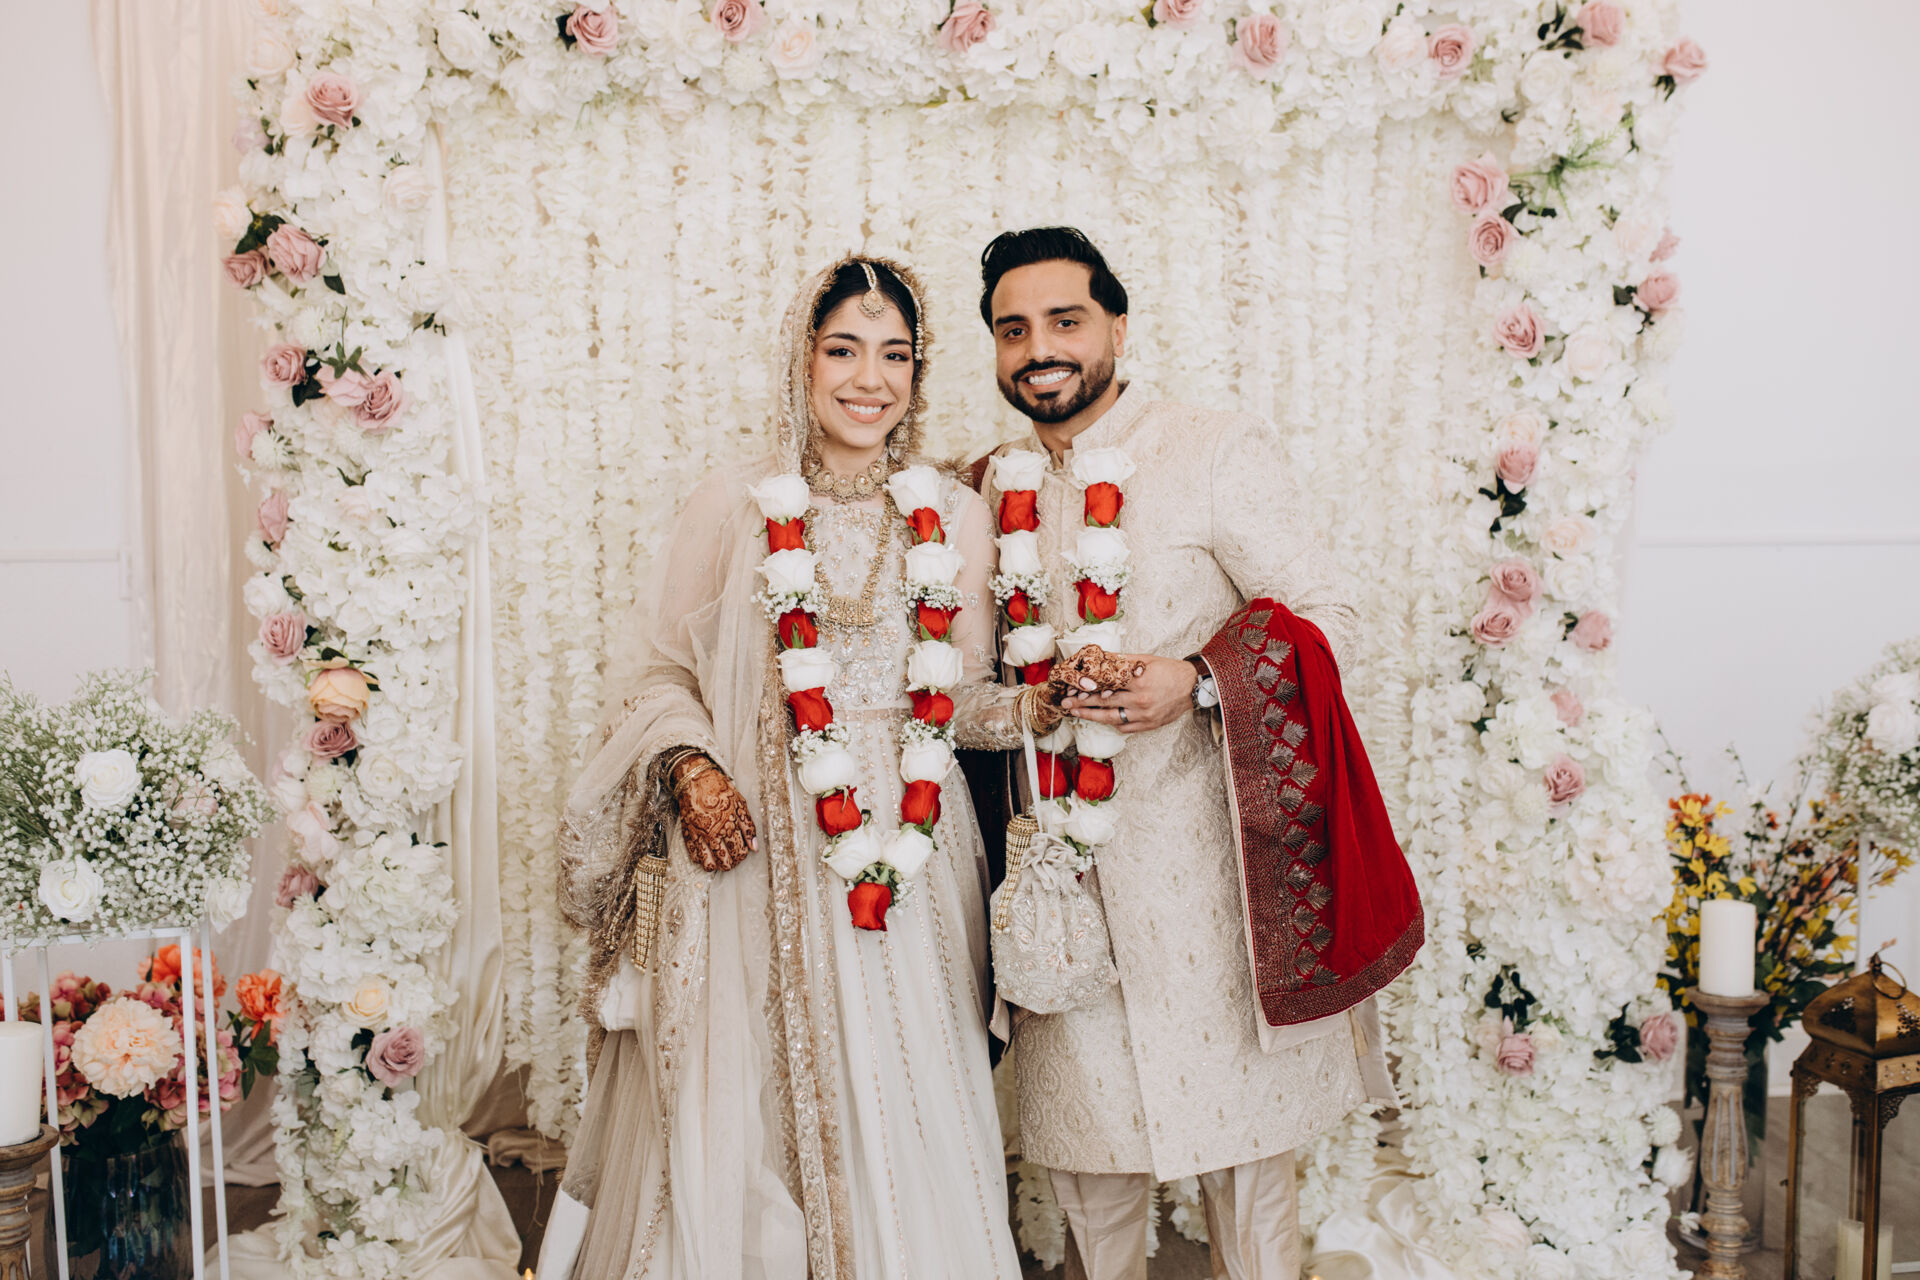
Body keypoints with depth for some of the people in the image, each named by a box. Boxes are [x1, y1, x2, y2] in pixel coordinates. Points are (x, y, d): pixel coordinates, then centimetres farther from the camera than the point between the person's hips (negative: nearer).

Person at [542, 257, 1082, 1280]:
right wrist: (690, 769, -12)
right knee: (738, 1112, 3)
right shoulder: (733, 510, 1)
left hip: (911, 852, 2)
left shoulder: (956, 518, 8)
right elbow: (659, 676, 5)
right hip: (758, 850, -2)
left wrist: (1036, 709, -4)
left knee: (902, 1113, 6)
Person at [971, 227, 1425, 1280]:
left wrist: (1196, 680, -23)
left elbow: (1322, 613, -9)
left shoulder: (1217, 453, -6)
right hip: (1056, 848, 4)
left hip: (1198, 845, -4)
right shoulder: (994, 487, 9)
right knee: (1081, 1109, 14)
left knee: (1237, 1108, 7)